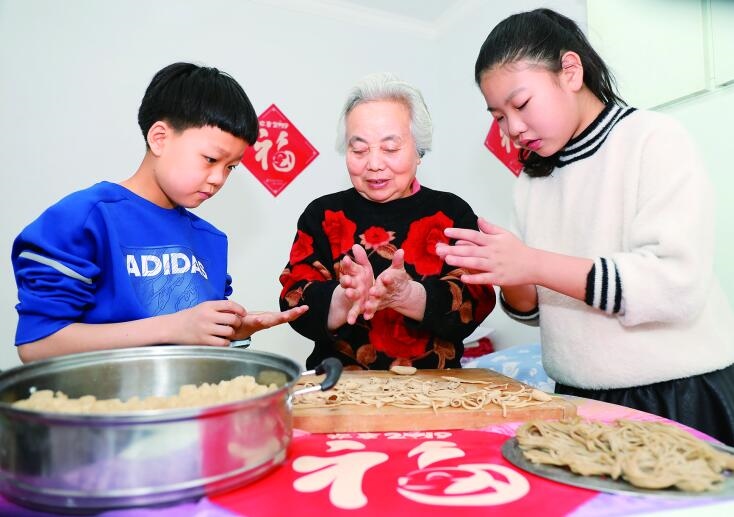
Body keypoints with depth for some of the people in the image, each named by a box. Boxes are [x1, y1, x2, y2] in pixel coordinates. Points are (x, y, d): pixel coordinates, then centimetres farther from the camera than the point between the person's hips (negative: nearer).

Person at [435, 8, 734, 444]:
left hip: (681, 398, -4)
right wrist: (504, 276, -14)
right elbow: (536, 308, 7)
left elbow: (678, 287, -22)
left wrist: (533, 265, -25)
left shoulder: (655, 140, -10)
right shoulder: (533, 179, 5)